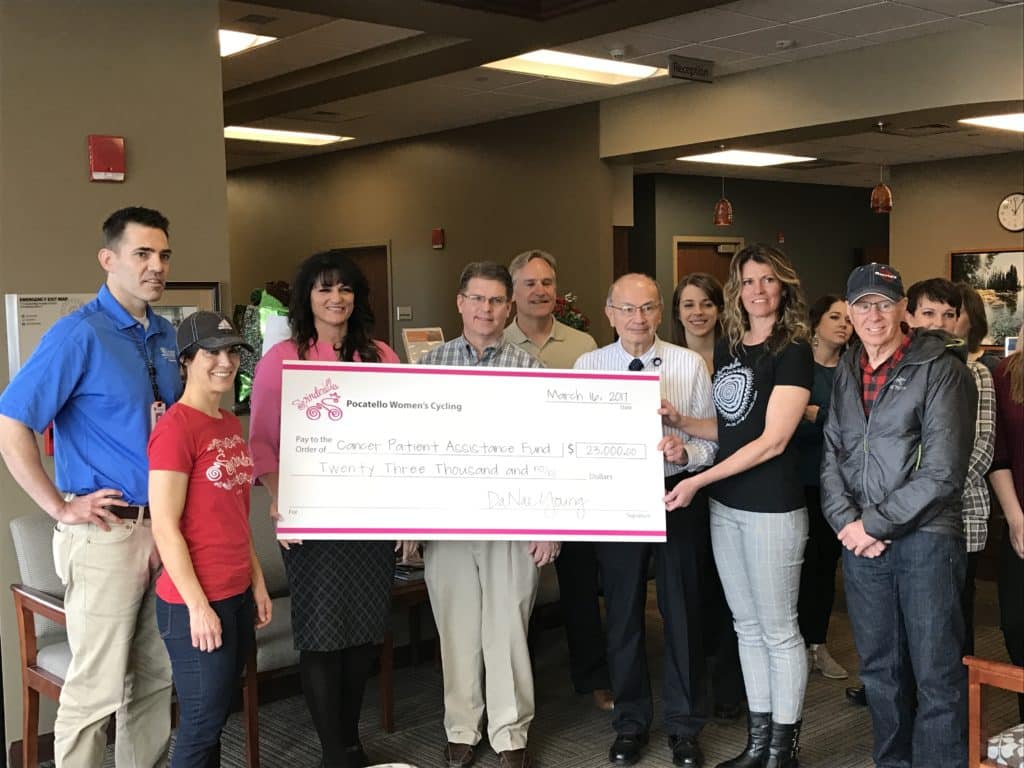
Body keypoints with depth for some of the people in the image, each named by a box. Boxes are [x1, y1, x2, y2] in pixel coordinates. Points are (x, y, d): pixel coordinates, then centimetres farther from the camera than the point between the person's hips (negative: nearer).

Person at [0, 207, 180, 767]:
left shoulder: (165, 336, 10)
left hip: (163, 527, 7)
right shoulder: (78, 335, -12)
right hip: (106, 531, -7)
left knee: (156, 677, 16)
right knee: (97, 688, 2)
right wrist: (61, 508, -14)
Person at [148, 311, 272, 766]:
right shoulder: (175, 428, -15)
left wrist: (257, 583, 15)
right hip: (196, 601, -8)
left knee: (216, 716, 15)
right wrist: (198, 605, -18)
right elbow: (164, 528, -17)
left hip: (237, 593, 8)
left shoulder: (231, 424, 11)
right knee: (201, 724, 1)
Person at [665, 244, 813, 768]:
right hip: (724, 506, 7)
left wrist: (697, 481, -18)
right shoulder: (728, 348, 10)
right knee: (747, 626, 14)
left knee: (779, 630, 3)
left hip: (772, 507, -7)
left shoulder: (793, 352, -10)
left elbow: (772, 440, -16)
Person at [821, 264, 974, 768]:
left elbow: (942, 472, -13)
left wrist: (876, 523, -12)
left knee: (936, 674, 0)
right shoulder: (846, 373, 11)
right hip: (860, 540, 5)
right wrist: (847, 522, -5)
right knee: (878, 668, 14)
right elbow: (832, 457, 10)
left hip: (925, 536, -5)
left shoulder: (940, 369, -7)